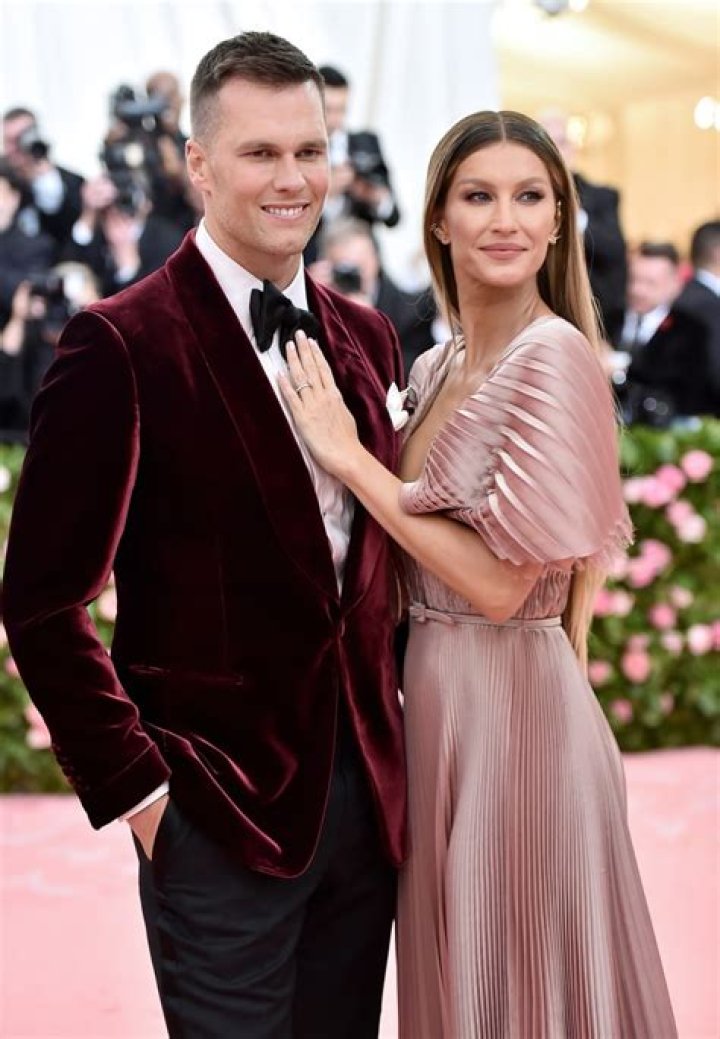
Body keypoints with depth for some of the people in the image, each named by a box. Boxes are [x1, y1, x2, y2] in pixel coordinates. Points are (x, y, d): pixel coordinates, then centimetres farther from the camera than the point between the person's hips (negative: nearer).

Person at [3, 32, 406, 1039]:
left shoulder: (367, 336, 8)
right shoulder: (123, 343, -12)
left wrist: (387, 725, 8)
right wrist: (136, 785, -12)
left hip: (368, 793, 6)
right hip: (219, 806, -6)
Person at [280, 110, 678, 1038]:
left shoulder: (554, 357, -17)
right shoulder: (435, 369, 7)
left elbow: (503, 582, -21)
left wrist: (351, 458, -17)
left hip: (515, 703, -8)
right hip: (433, 697, 8)